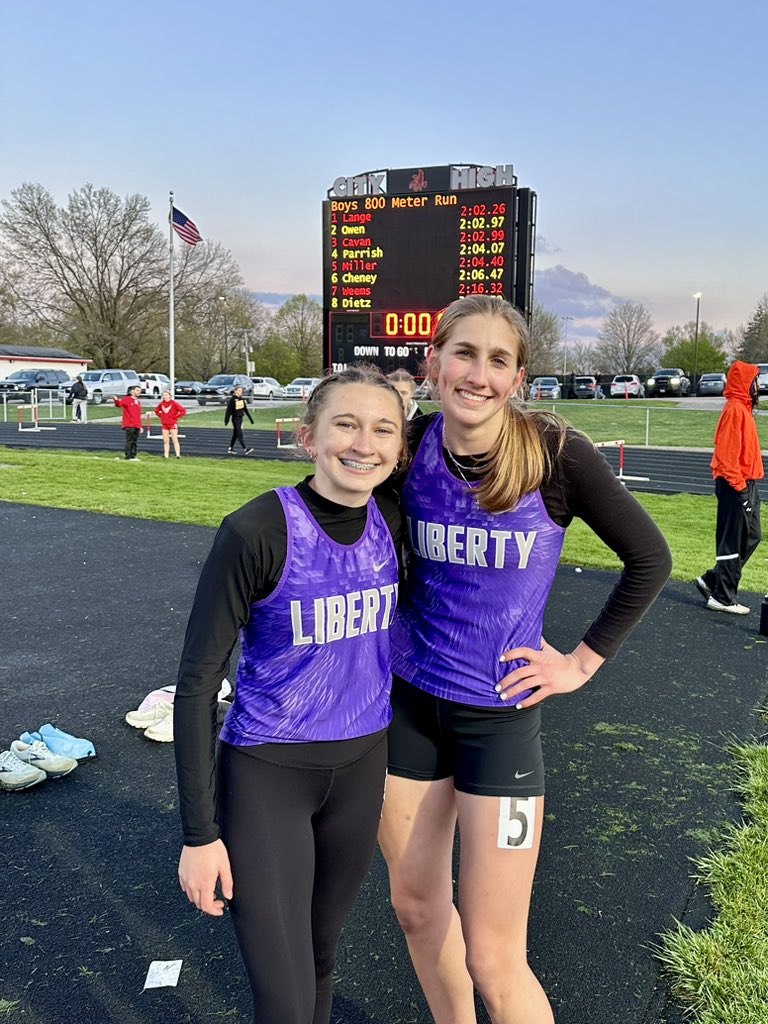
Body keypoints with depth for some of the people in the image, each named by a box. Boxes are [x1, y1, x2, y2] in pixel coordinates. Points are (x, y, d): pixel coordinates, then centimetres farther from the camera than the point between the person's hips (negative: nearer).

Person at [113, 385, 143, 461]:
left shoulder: (138, 402, 20)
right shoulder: (127, 399, -1)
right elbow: (119, 404, -17)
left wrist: (140, 426, 19)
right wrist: (116, 400, -40)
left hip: (136, 426, 7)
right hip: (129, 426, -7)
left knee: (135, 442, 8)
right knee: (129, 441, -7)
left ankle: (133, 456, 12)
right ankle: (129, 457, -5)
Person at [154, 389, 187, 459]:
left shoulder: (174, 403, -8)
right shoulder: (161, 404, 7)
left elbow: (183, 411, -12)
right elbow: (156, 410, 25)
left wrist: (176, 417, -11)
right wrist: (160, 416, 10)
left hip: (173, 424, -5)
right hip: (164, 425, 5)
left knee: (175, 440, -5)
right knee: (165, 441, 6)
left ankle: (178, 455, -5)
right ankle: (166, 455, 9)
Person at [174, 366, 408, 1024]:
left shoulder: (394, 521, -7)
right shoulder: (256, 532, -21)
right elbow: (197, 684, -16)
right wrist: (200, 833, -14)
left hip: (362, 766, 5)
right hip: (266, 774, -4)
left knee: (319, 956, 22)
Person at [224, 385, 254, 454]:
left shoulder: (242, 399, 9)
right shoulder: (232, 400, -11)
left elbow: (246, 410, 15)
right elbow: (229, 411, -12)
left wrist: (251, 419, 15)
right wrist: (226, 420, -15)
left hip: (240, 418, 7)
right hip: (235, 419, -7)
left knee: (235, 434, 13)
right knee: (240, 434, -11)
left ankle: (230, 449, 22)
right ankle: (245, 449, -16)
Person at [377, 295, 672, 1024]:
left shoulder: (555, 451, -16)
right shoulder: (412, 444, -7)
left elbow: (649, 557, -5)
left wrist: (585, 661, -6)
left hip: (500, 713, -3)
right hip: (408, 701, 4)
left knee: (493, 962, 0)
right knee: (415, 903, 19)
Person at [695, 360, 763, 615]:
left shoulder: (744, 408, 16)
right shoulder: (735, 409, -15)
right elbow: (726, 451, -21)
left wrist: (747, 484, 17)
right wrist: (739, 485, -22)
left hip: (746, 484, 10)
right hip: (736, 485, -10)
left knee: (750, 538, 14)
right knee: (733, 542, -4)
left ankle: (712, 581, 21)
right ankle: (723, 598, 3)